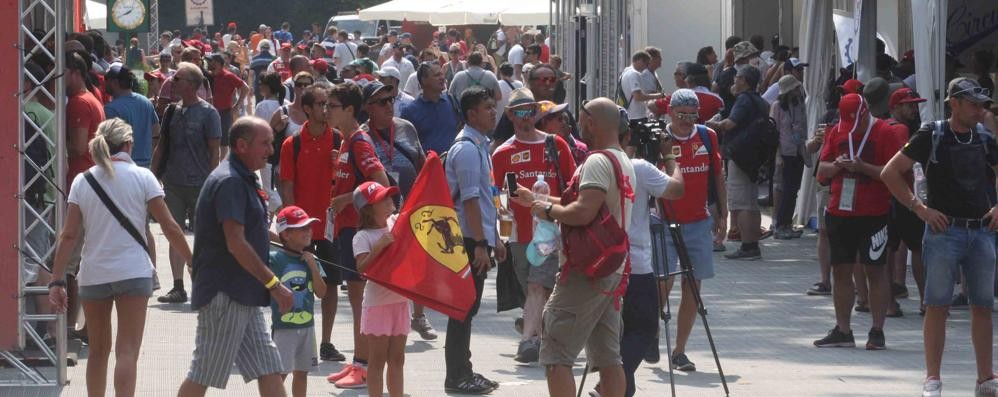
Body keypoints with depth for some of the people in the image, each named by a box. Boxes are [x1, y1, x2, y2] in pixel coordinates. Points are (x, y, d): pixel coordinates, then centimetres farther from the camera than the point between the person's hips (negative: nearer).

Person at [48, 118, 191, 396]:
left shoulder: (82, 181, 3)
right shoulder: (142, 178, -3)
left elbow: (69, 235, -2)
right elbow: (169, 227, -3)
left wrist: (57, 281, -1)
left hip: (93, 276, 3)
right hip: (133, 273, -3)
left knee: (98, 351, 17)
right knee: (127, 352, -6)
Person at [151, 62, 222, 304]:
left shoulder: (208, 113, -5)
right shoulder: (173, 112, 11)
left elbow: (215, 152, -5)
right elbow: (161, 147, 17)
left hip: (199, 184, -5)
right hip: (173, 183, 5)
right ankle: (178, 287, 6)